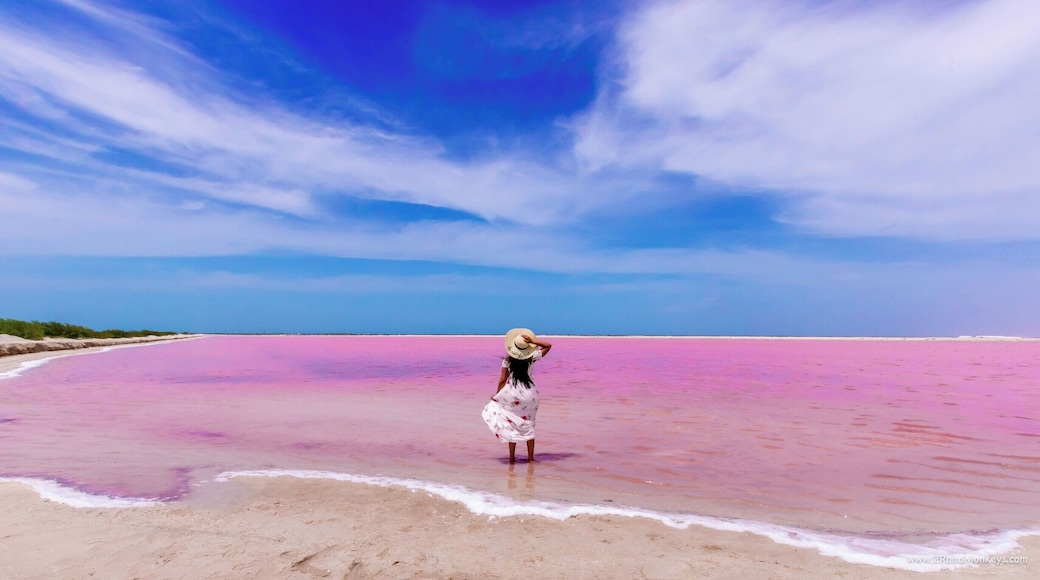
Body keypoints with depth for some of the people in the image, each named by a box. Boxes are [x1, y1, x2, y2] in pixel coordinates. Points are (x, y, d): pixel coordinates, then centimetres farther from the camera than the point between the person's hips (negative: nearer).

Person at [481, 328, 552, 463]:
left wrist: (497, 395, 9)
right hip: (529, 394, 1)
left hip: (512, 394, -1)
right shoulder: (531, 357, -6)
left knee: (512, 425, 10)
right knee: (529, 425, 13)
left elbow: (502, 379, -4)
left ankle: (512, 457, 11)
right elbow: (548, 345, 5)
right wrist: (533, 341, -7)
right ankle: (530, 457, 17)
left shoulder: (507, 359, -6)